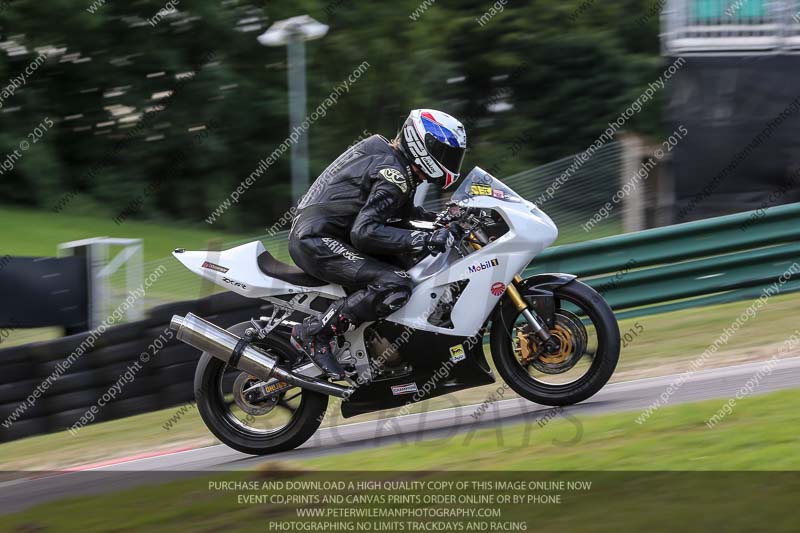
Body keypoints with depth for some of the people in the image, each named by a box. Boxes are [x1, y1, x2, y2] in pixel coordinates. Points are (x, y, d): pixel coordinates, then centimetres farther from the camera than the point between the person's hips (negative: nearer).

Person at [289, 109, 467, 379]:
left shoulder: (385, 155, 16)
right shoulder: (393, 175, -16)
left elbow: (404, 211, 32)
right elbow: (364, 231, -26)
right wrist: (426, 239, -28)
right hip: (318, 242, -11)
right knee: (396, 285, -25)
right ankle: (314, 333, -18)